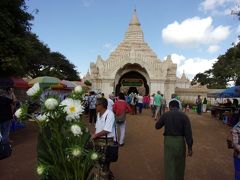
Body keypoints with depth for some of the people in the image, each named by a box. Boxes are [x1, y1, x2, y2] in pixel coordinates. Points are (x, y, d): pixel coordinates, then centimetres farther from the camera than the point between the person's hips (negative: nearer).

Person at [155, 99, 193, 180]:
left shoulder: (165, 115, -4)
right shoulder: (184, 116, -6)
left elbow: (157, 126, 8)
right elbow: (188, 132, -10)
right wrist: (190, 147, -5)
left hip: (168, 140, 0)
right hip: (180, 141, 1)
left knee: (169, 163, 12)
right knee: (180, 163, 22)